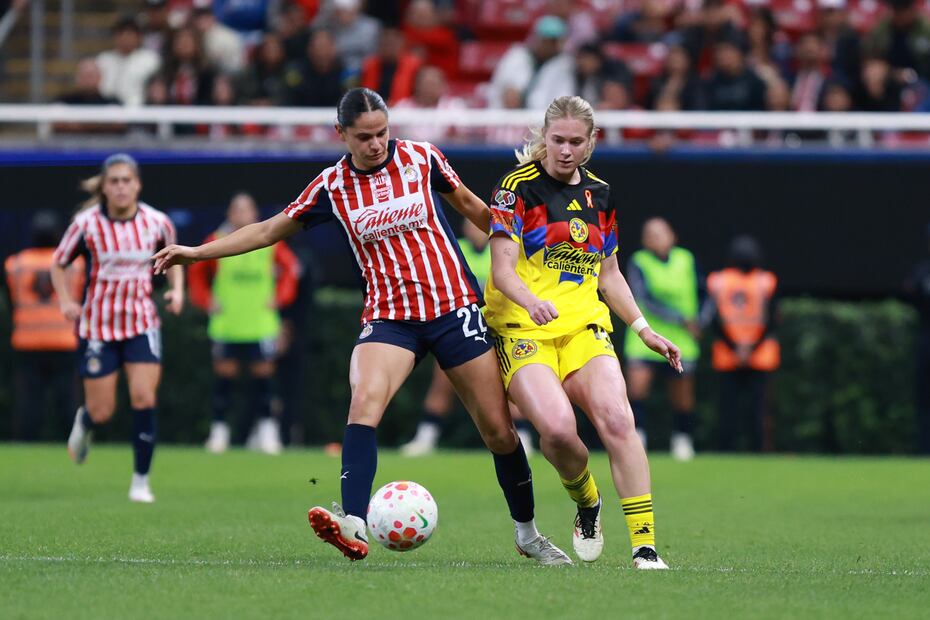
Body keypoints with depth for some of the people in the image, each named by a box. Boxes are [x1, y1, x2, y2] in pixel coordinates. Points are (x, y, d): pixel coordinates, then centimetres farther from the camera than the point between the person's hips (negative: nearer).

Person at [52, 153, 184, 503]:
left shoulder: (156, 222, -5)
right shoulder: (87, 223, -11)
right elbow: (58, 264, 4)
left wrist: (177, 290, -2)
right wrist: (66, 301, -11)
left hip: (142, 323, 1)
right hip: (97, 326, -1)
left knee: (144, 399, -14)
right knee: (102, 413, 1)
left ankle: (141, 480, 0)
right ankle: (84, 423, 41)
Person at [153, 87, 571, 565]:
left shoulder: (421, 158, -3)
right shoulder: (332, 186, 0)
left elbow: (468, 205, 15)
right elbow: (269, 230, 12)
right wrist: (197, 252, 9)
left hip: (454, 307, 0)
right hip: (388, 316, 0)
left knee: (498, 428, 2)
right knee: (365, 399, -29)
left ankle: (528, 534, 23)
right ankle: (353, 527, -38)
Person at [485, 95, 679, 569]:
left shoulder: (599, 195, 15)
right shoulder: (518, 187, -2)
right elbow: (502, 269, -10)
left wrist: (644, 330, 20)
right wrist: (530, 301, -30)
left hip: (584, 327, 4)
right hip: (522, 329, -4)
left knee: (616, 420, -22)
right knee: (557, 427, -27)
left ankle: (644, 546, -19)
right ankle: (586, 502, 5)